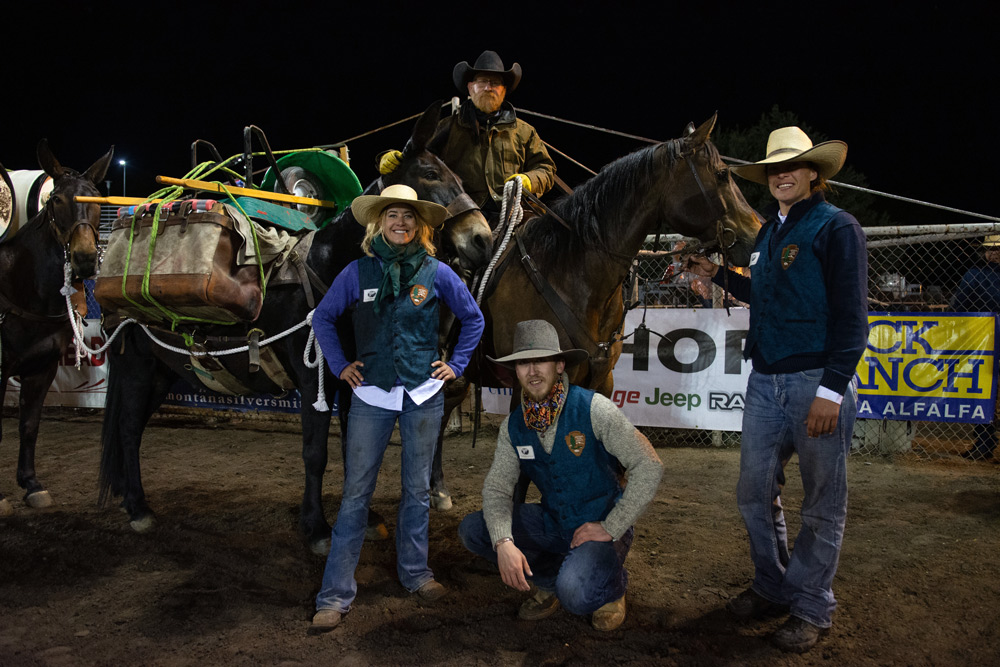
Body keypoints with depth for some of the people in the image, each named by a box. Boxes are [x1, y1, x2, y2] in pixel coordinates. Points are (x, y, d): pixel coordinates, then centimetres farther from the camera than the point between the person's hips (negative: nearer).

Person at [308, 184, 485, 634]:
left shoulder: (436, 273, 0)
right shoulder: (359, 271, 0)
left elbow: (473, 318, 12)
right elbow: (322, 318, 12)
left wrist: (456, 364, 7)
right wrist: (340, 365, 5)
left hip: (424, 394, 1)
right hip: (371, 395, -1)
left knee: (417, 489, 12)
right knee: (356, 492, 0)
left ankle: (415, 572, 30)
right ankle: (335, 594, 9)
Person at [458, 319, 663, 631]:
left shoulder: (593, 409, -19)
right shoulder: (513, 425, -3)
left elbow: (649, 467, -20)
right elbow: (497, 487, -3)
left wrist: (611, 529, -19)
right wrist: (503, 543, -23)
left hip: (601, 526, -5)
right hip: (552, 522, 5)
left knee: (576, 594, -33)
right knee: (472, 529, -12)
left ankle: (613, 584, 6)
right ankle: (551, 581, 8)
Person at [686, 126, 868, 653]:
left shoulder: (837, 228, -6)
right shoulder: (768, 232, 15)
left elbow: (850, 316, -12)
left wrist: (832, 389, -18)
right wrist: (718, 275, 21)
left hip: (817, 382, -7)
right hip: (765, 381, 7)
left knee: (822, 503, 6)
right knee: (755, 493, 12)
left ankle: (810, 608, 20)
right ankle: (773, 588, 31)